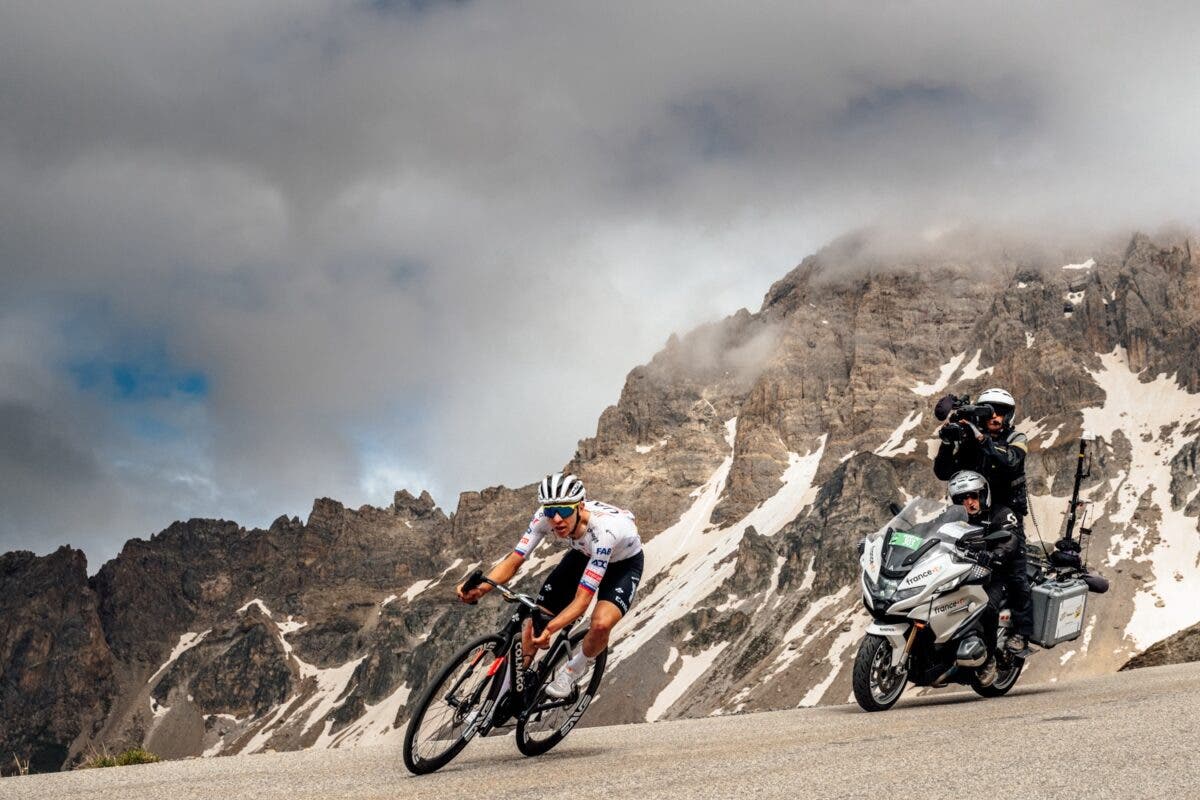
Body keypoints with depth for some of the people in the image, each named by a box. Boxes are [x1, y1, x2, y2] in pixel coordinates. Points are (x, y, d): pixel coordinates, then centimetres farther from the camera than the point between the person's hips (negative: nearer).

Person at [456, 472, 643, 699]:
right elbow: (513, 560, -23)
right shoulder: (544, 517, -29)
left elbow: (582, 600, -42)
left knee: (601, 624, -31)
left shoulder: (602, 530, -43)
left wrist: (550, 628, -57)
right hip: (584, 555, 5)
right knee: (534, 620, -7)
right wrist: (479, 588, -42)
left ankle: (577, 667, 2)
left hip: (623, 562, -5)